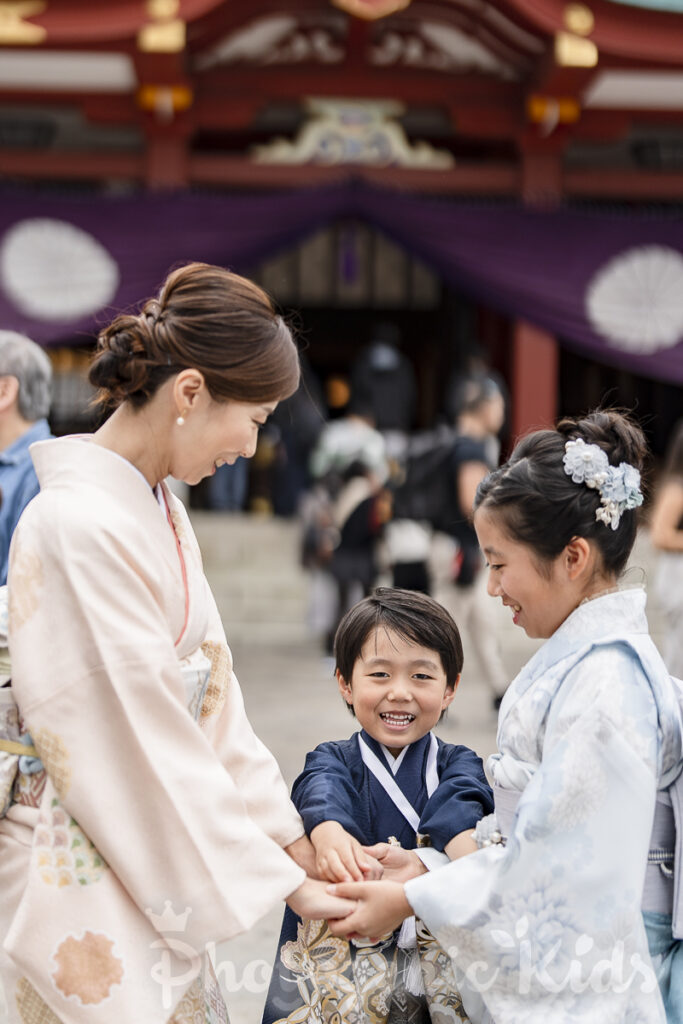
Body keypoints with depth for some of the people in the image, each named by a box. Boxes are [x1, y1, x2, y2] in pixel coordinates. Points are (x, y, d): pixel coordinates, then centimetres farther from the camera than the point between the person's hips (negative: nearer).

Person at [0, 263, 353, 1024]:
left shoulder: (156, 506, 8)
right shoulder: (83, 527, -21)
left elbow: (208, 688, 11)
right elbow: (146, 734, -20)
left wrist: (295, 837, 7)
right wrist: (285, 882, -13)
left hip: (144, 849, 9)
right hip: (78, 871, -9)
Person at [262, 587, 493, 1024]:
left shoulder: (457, 763, 9)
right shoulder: (333, 760, 8)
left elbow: (460, 805, -13)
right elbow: (322, 793, -16)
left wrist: (468, 847, -37)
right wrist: (330, 835, -40)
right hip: (343, 951, 0)